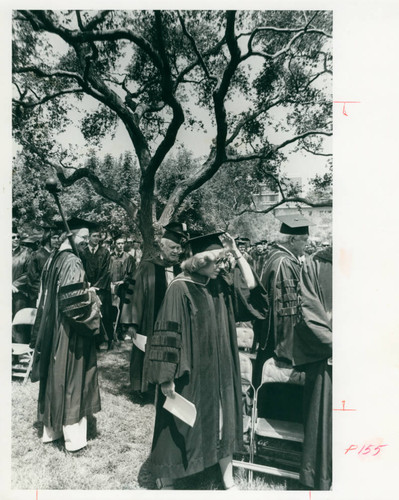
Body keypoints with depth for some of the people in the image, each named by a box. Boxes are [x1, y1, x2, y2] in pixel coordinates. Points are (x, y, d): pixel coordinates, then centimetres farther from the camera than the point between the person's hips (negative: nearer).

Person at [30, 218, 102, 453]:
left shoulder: (53, 259, 9)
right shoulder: (73, 262, -19)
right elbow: (74, 300, -27)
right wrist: (92, 298, -11)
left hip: (52, 328, 9)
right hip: (70, 331, -9)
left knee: (55, 377, 18)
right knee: (72, 380, 2)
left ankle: (51, 429, 33)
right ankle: (73, 437, 15)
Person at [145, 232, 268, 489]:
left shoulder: (221, 285, 2)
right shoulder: (180, 288, -18)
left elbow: (252, 291, -4)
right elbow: (168, 335, -17)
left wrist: (237, 253, -9)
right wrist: (167, 378, -17)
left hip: (219, 370, 6)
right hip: (190, 372, -6)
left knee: (223, 422, 17)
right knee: (180, 426, 11)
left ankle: (228, 480, 38)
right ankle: (166, 479, 36)